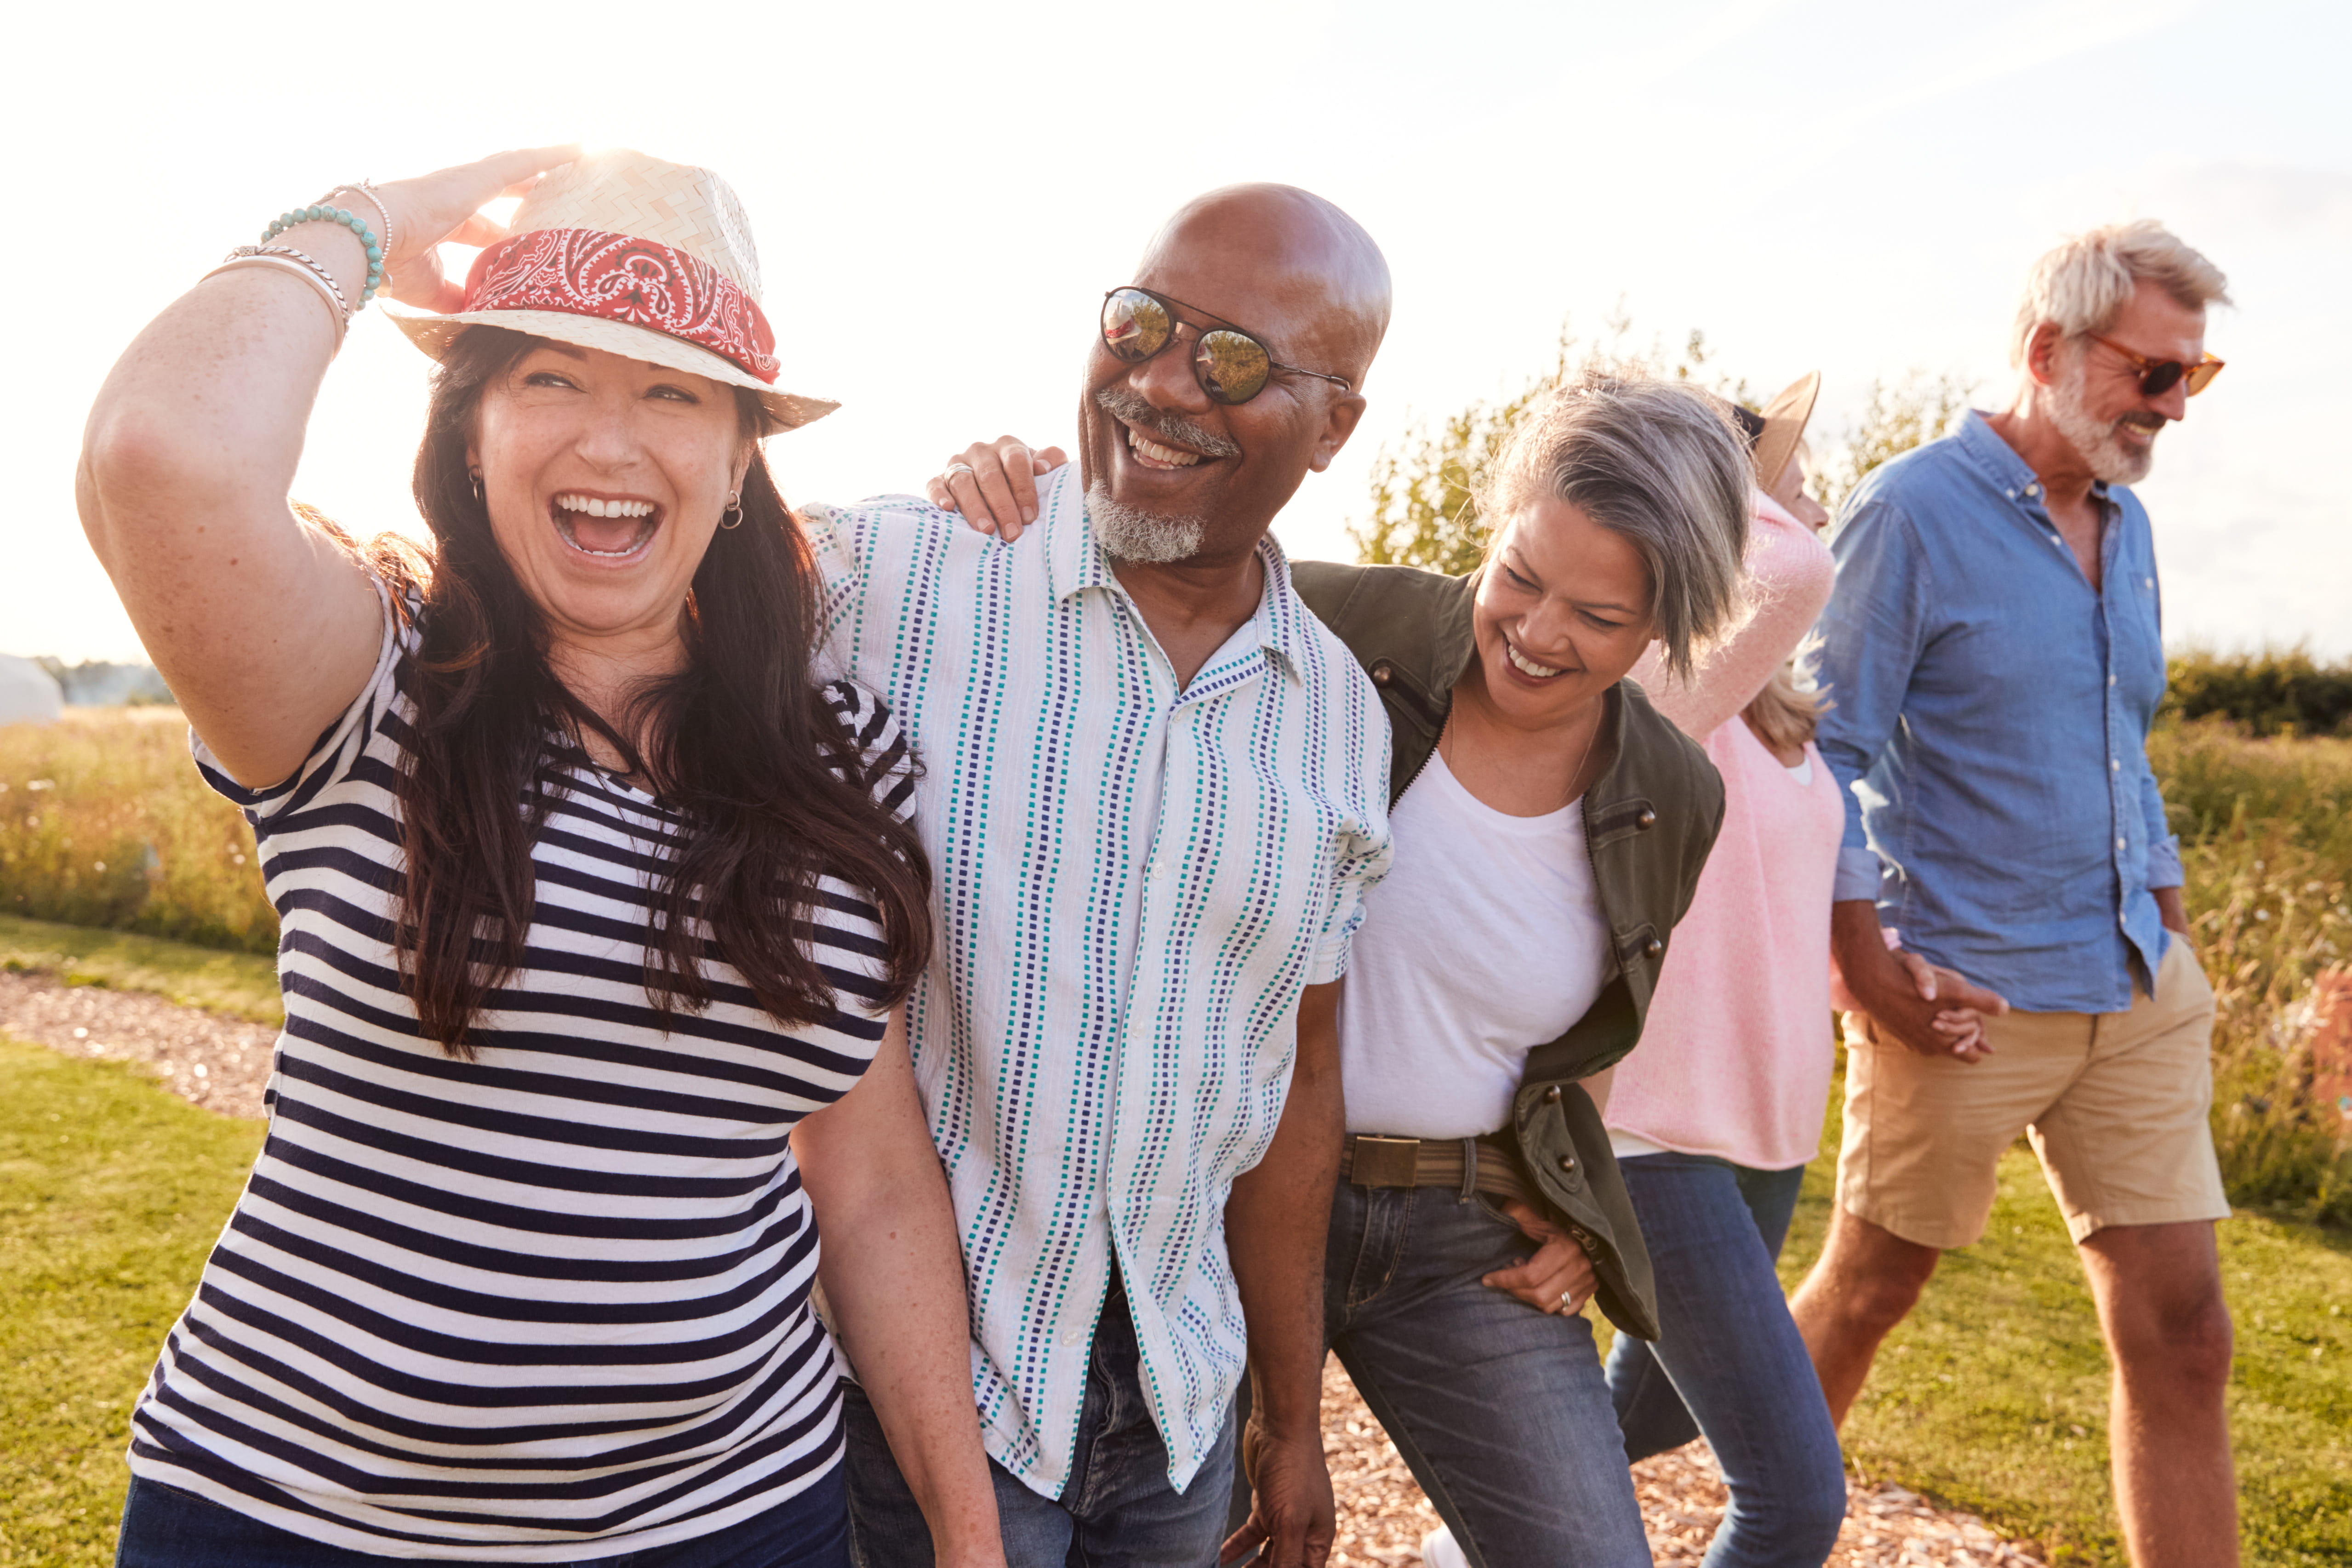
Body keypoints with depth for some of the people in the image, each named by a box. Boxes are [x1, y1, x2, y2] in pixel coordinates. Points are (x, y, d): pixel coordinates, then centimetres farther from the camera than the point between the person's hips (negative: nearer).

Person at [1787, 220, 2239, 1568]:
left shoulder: (2124, 523, 12)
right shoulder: (1916, 512, -11)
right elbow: (1826, 753, -13)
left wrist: (2172, 926, 13)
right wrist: (1867, 966, -18)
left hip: (2139, 994, 7)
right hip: (1967, 995, -6)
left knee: (2184, 1333, 5)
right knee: (1869, 1290, 11)